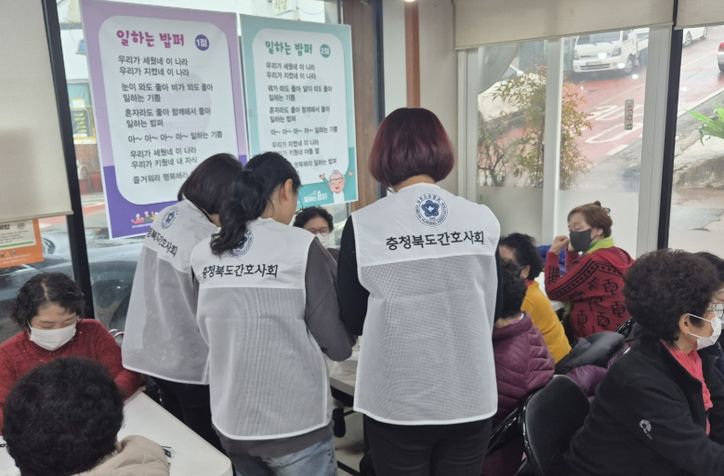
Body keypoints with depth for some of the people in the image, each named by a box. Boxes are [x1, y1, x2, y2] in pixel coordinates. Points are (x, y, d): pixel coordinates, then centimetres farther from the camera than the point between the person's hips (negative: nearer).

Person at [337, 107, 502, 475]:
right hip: (471, 397, 2)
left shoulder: (363, 227, -14)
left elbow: (351, 321, -2)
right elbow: (490, 310, 6)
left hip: (398, 403, -2)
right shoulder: (483, 220, -7)